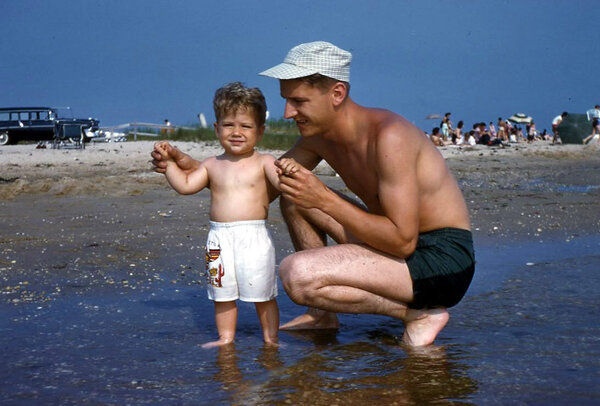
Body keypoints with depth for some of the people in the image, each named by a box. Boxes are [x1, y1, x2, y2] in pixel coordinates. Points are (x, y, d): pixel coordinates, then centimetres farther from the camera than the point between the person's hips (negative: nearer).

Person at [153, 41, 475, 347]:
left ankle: (420, 313, -9)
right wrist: (192, 166, 2)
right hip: (403, 242, 9)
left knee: (295, 273, -24)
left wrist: (324, 199, -26)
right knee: (293, 197, 14)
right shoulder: (317, 138, 3)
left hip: (444, 260, -9)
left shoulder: (388, 136, -25)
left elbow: (404, 240, -28)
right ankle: (323, 315, 18)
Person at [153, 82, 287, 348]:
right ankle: (225, 338, 23)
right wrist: (169, 161, 5)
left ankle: (270, 339, 18)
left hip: (254, 236, -4)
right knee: (222, 294, 11)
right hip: (219, 239, 4)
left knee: (262, 295, 4)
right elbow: (185, 185, 10)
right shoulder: (212, 165, 10)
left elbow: (281, 182, -14)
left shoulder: (263, 162, 0)